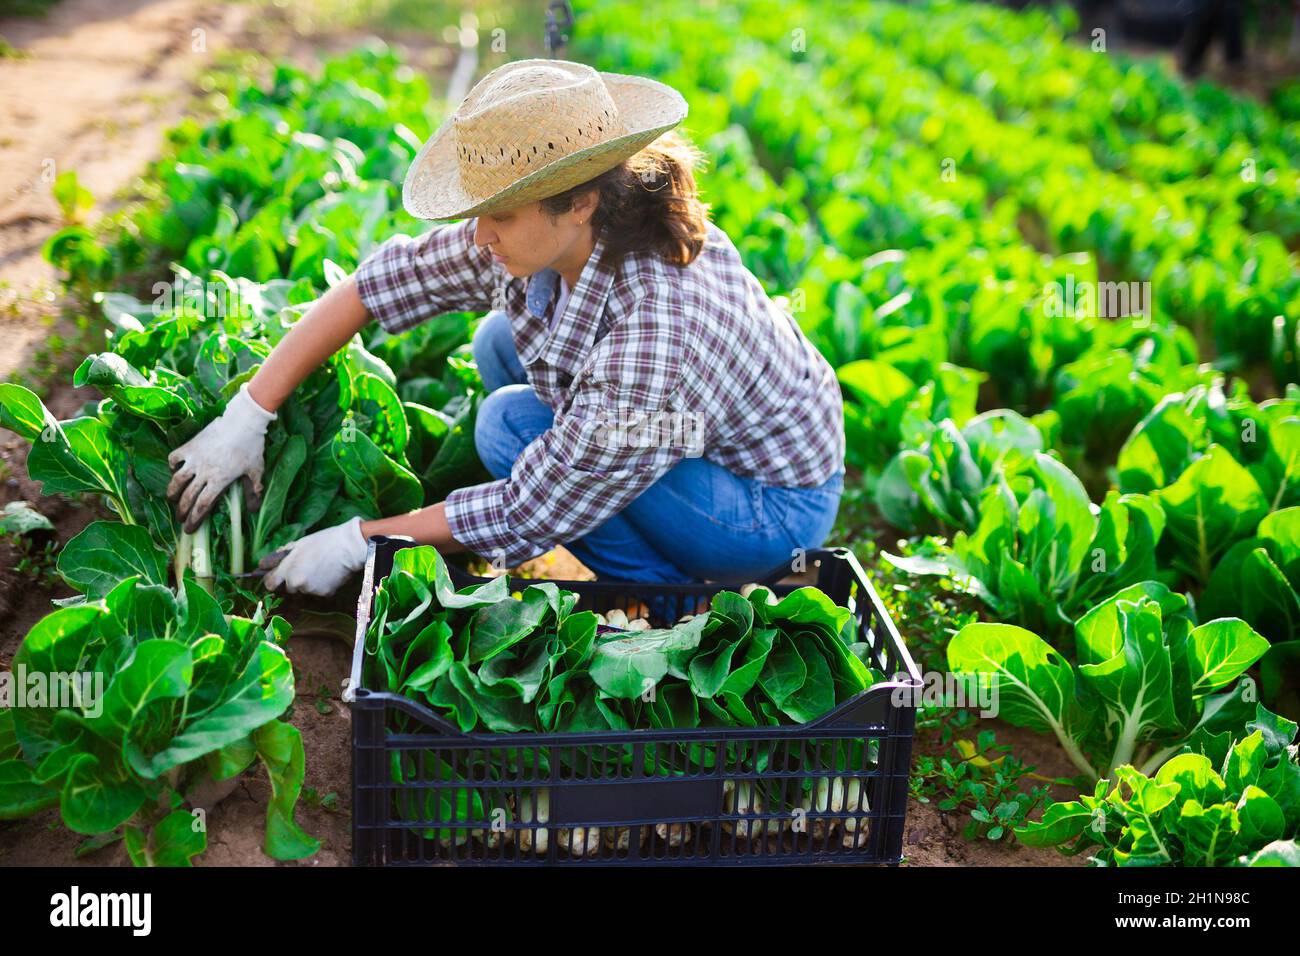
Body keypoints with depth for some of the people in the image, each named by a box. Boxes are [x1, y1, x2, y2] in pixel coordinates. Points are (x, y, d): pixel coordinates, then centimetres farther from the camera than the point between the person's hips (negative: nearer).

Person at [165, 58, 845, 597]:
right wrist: (247, 417, -9)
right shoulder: (543, 232, -16)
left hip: (778, 510, -8)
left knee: (513, 424, -20)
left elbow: (528, 512, -27)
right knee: (502, 343, 6)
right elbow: (378, 281, -8)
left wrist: (357, 541, -17)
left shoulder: (652, 340, -37)